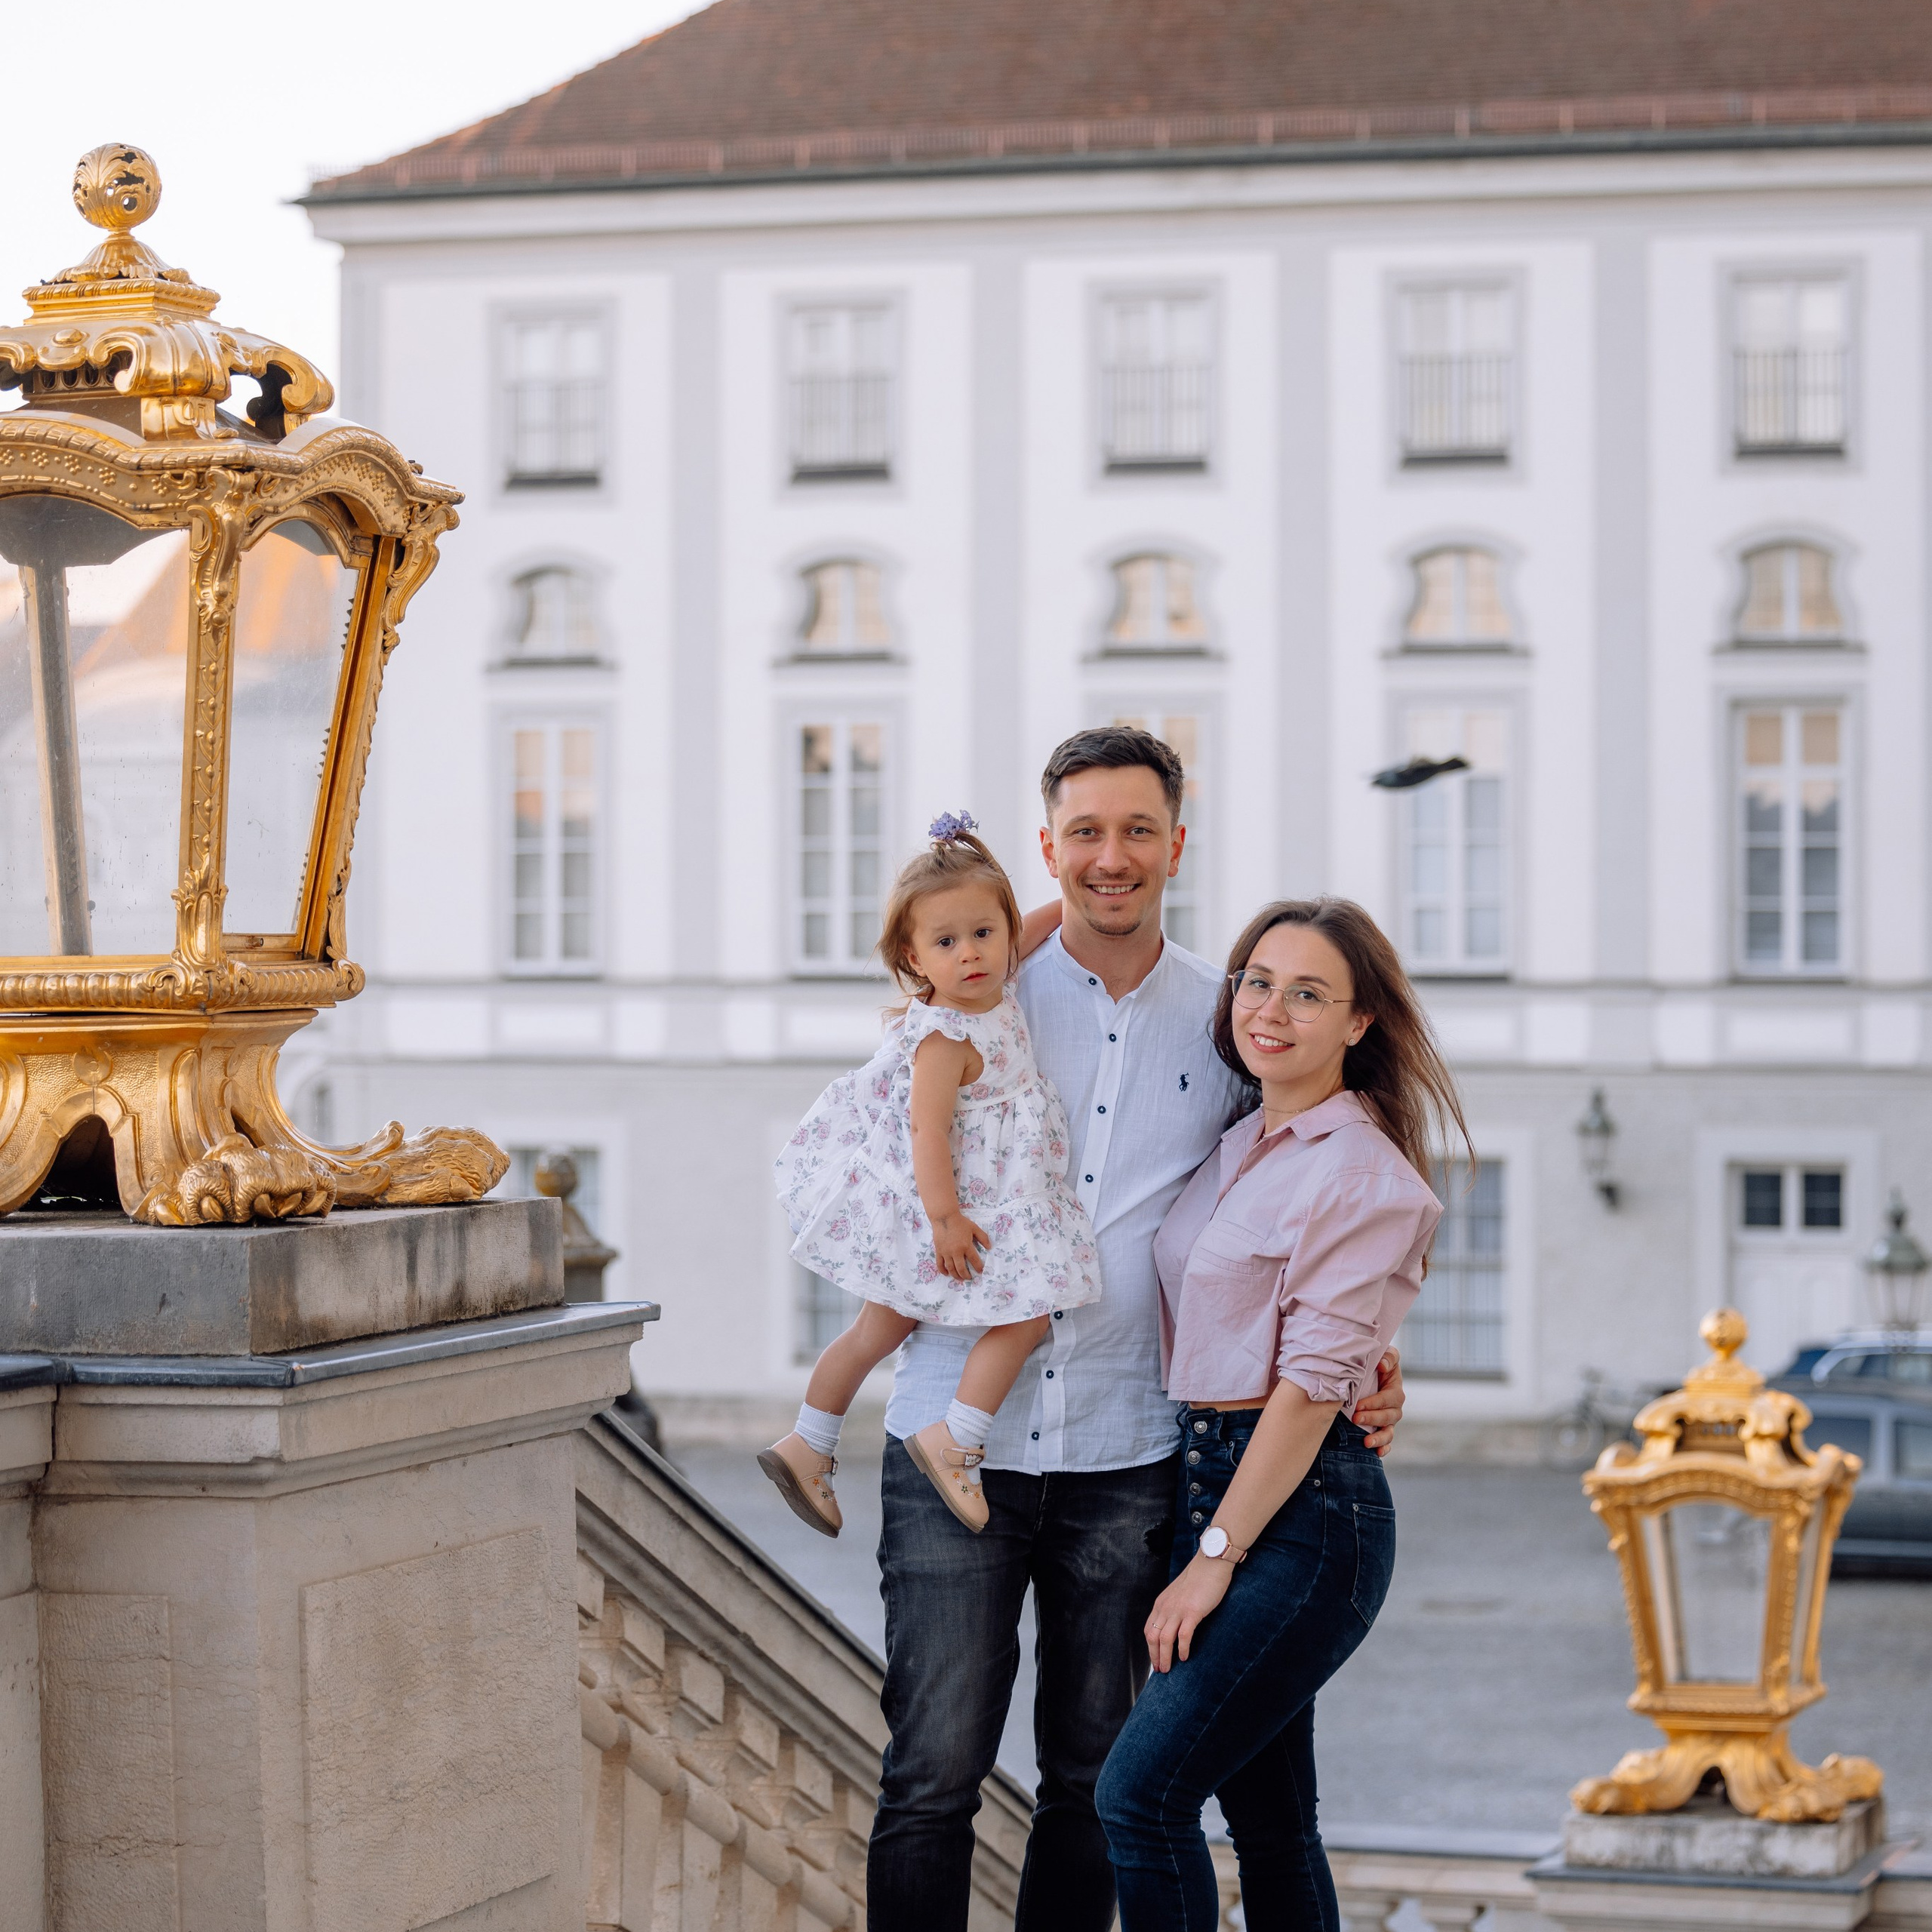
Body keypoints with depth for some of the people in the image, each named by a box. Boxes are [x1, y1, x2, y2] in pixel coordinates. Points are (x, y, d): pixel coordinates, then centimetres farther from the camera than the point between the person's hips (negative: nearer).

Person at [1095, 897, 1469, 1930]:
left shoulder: (1361, 1173, -11)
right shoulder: (1236, 1149, 14)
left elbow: (1311, 1384, -15)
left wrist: (1214, 1557, -16)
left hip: (1306, 1510, -8)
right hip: (1209, 1480, 8)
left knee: (1140, 1793, -14)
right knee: (1268, 1819, 10)